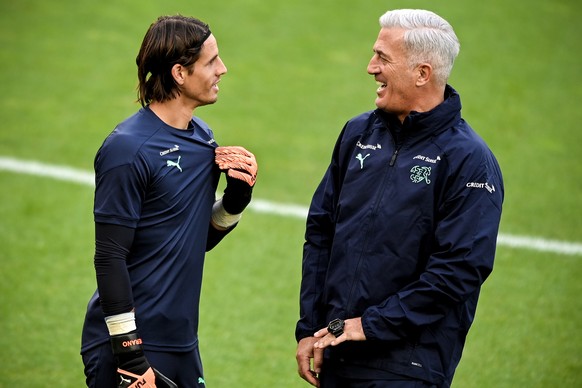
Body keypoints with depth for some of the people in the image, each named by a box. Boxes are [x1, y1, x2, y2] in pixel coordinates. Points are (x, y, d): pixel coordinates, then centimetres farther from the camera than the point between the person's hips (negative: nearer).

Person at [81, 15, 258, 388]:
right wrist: (129, 354, -19)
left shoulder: (202, 136, 9)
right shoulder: (127, 149, -16)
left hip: (182, 343, 8)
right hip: (132, 345, -8)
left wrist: (238, 196, -1)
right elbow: (110, 258, -17)